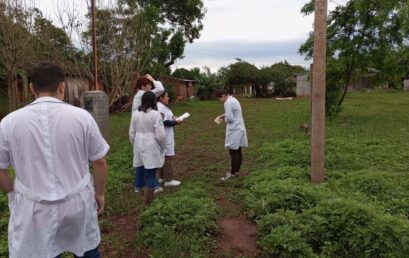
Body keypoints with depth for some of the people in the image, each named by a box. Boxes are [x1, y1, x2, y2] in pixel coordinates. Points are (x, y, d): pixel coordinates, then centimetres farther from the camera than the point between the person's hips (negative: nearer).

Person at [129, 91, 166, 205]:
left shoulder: (135, 114, 2)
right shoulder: (155, 114, -13)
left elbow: (132, 133, 8)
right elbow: (160, 135, -13)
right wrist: (162, 146, 4)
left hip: (139, 147, 5)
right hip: (151, 147, -5)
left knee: (143, 173, 15)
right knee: (150, 175, 3)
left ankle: (147, 197, 28)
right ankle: (148, 201, 11)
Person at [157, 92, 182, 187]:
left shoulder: (163, 107, 15)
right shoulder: (160, 108, -19)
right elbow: (164, 122, -24)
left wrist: (173, 118, 7)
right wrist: (176, 122, -15)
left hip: (167, 136, 11)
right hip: (165, 137, -11)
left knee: (164, 156, 17)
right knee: (168, 156, -7)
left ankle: (162, 177, 27)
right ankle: (168, 179, -1)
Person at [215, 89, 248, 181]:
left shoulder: (228, 102, -16)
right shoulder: (234, 100, 14)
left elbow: (229, 118, -21)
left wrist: (225, 118, -1)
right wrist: (224, 115, 13)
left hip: (234, 130, -10)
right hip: (239, 129, 10)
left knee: (233, 152, -3)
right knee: (238, 151, 13)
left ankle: (233, 173, 3)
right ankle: (237, 171, 22)